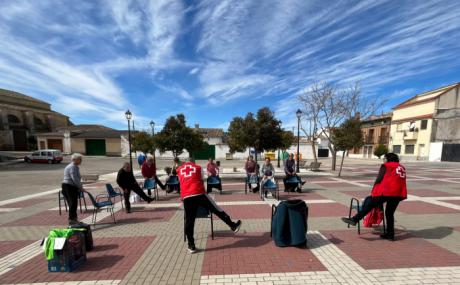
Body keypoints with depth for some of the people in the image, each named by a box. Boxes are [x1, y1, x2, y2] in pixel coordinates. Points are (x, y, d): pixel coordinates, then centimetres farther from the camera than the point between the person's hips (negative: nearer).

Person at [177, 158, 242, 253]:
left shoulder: (179, 170, 22)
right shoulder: (198, 167, 16)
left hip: (186, 197, 2)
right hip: (199, 193, -2)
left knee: (189, 222, 12)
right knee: (216, 210, 10)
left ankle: (191, 246, 20)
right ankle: (233, 226, 20)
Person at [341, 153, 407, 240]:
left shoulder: (386, 166, 3)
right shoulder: (402, 168, 21)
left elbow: (379, 180, -3)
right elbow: (396, 181, 18)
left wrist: (373, 191, 6)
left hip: (386, 191, -6)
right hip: (398, 194, 7)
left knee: (369, 205, -3)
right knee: (389, 213, 15)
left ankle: (354, 219, -4)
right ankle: (390, 234, 20)